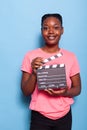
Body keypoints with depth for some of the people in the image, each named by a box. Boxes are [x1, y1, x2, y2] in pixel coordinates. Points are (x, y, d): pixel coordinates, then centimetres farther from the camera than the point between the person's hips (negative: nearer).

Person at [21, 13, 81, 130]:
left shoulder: (71, 57, -4)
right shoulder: (30, 56, -7)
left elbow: (77, 88, 2)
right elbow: (26, 92, -5)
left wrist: (65, 92, -17)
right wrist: (34, 73, -22)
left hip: (64, 116, 2)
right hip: (39, 116, -1)